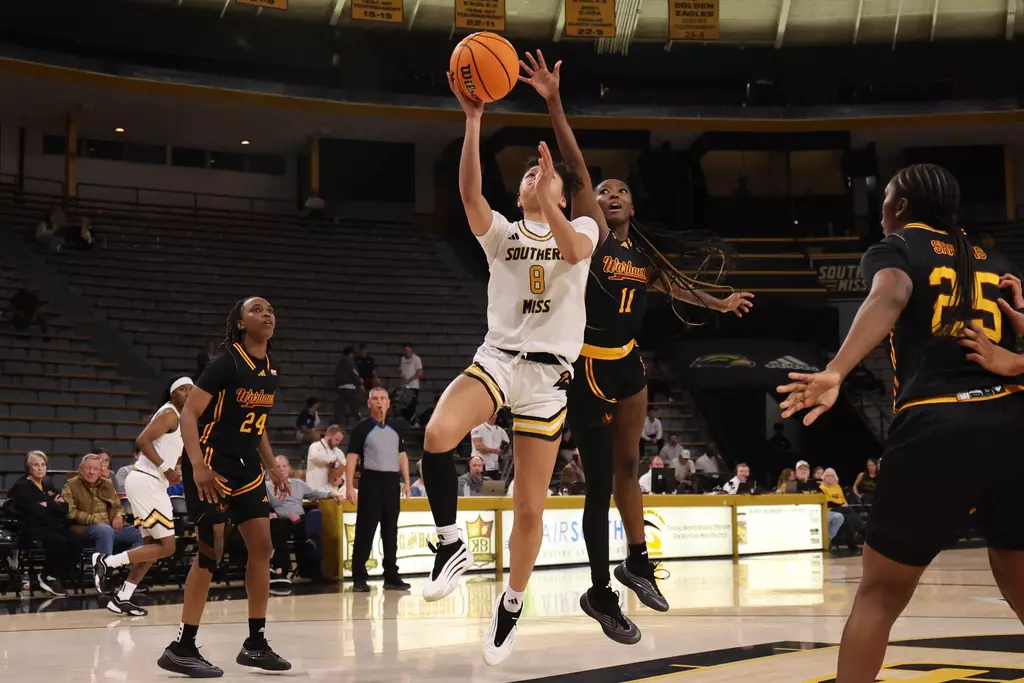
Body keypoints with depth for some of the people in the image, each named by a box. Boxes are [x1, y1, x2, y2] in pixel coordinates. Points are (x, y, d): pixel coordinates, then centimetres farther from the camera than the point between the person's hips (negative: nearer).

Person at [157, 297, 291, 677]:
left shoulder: (271, 370, 9)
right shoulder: (227, 362, -15)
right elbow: (189, 415, -19)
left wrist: (272, 468, 17)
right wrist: (198, 466, -28)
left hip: (247, 465, 8)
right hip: (211, 464, -8)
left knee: (262, 545, 5)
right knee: (211, 551, -11)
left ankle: (256, 643, 14)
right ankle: (182, 648, -3)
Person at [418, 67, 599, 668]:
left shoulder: (582, 229, 8)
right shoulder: (502, 233, 10)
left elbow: (573, 251, -18)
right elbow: (470, 193, -11)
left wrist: (547, 202, -34)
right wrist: (474, 120, -20)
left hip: (549, 374, -1)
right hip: (497, 358, 1)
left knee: (530, 507, 1)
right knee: (438, 434, -31)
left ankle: (512, 604, 23)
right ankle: (453, 545, -13)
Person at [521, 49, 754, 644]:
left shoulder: (645, 256, 8)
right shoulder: (592, 237, -8)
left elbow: (678, 288, 24)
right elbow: (578, 170, -18)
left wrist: (721, 304, 34)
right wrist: (554, 104, -28)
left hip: (629, 365, 6)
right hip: (590, 368, -6)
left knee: (628, 466, 19)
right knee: (601, 482, -5)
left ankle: (637, 562, 35)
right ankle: (601, 593, 5)